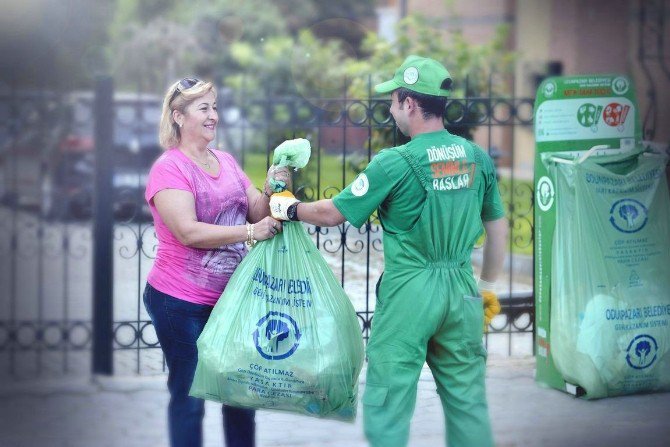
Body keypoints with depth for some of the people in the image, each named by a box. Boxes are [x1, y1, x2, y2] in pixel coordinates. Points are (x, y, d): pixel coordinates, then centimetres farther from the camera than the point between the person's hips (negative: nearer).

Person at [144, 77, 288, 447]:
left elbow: (256, 213, 10)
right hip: (181, 304, -7)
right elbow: (189, 232, -23)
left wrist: (270, 192, -11)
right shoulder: (169, 168, -13)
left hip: (229, 298, 7)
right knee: (189, 398, 2)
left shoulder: (227, 162, 9)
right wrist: (251, 231, -27)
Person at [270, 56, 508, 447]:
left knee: (388, 402, 4)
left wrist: (290, 209, 15)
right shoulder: (478, 158, 3)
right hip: (462, 290, 5)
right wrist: (488, 285, 24)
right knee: (467, 399, 12)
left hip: (409, 290, -5)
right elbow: (498, 228, 12)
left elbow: (332, 213, -4)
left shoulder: (395, 163, -11)